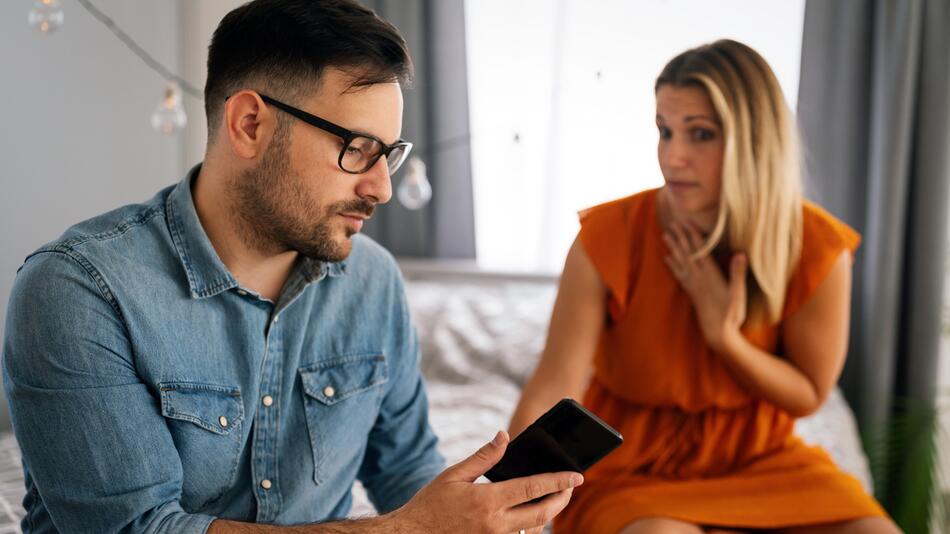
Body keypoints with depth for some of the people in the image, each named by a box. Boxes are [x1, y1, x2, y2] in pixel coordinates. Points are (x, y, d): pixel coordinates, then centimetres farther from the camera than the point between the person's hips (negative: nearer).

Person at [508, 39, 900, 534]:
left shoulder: (816, 248, -14)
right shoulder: (608, 238, -20)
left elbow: (808, 394, -2)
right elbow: (552, 388, -26)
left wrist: (725, 337, -20)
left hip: (756, 456, 3)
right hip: (630, 464, -3)